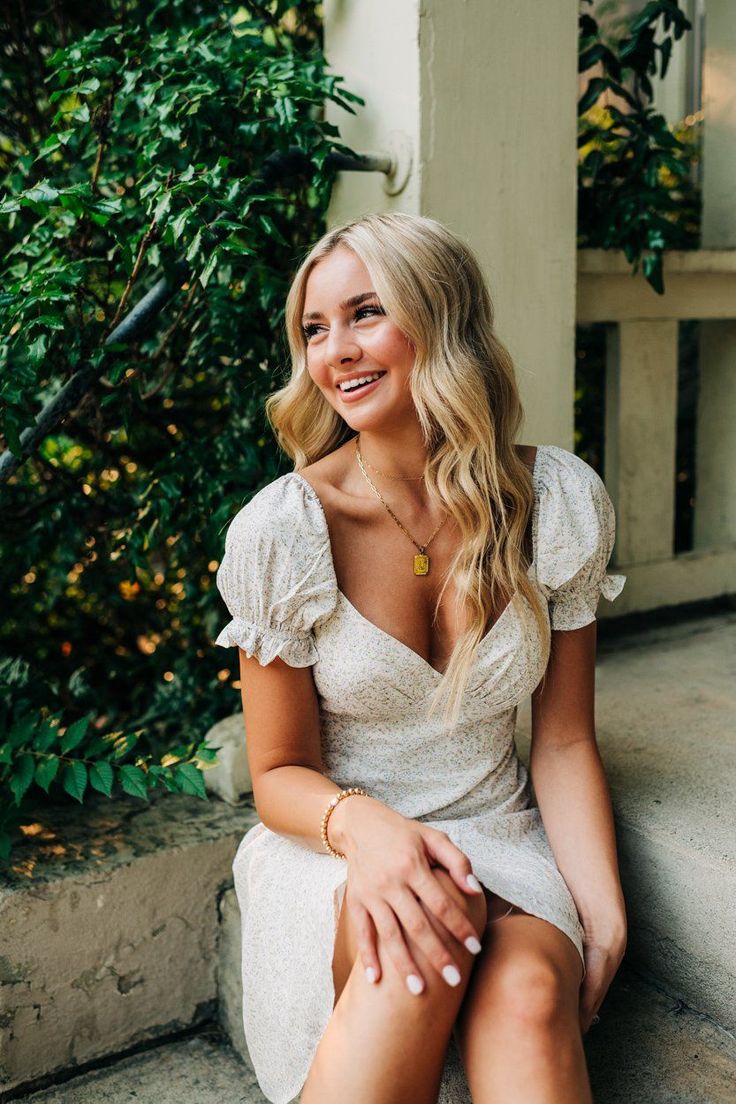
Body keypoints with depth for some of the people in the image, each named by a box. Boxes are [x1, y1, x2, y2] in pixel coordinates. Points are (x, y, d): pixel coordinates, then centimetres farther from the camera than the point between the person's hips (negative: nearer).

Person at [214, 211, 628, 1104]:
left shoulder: (559, 502, -5)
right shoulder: (282, 529, -12)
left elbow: (564, 740, 1)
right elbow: (281, 773, -5)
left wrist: (602, 912, -12)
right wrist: (360, 825, -27)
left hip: (498, 838, 1)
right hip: (329, 847, -1)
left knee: (530, 988, -32)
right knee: (425, 928, -34)